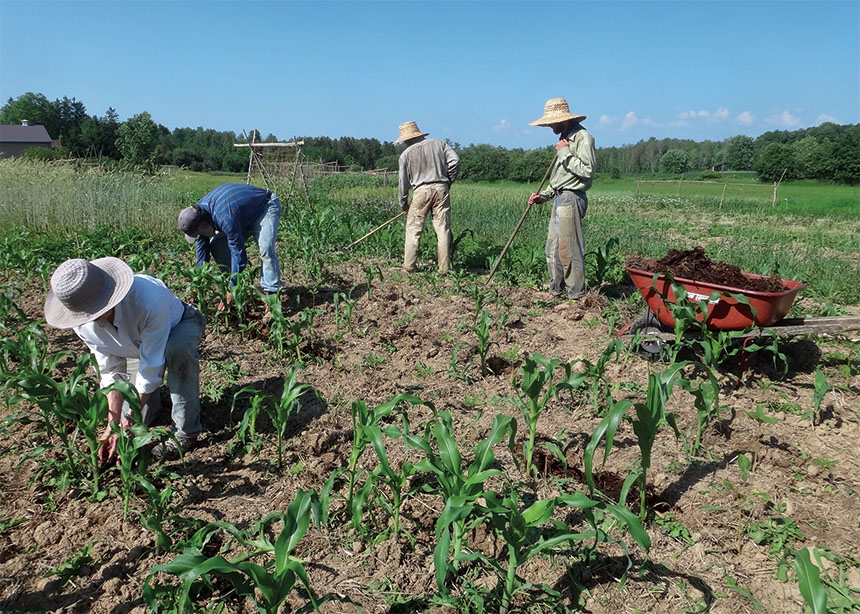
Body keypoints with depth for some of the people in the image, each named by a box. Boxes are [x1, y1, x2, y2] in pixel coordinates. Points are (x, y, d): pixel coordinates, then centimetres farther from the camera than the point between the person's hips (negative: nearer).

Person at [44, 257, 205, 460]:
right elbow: (111, 372, -16)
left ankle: (186, 431, -26)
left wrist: (129, 422, -33)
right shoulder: (84, 324, -25)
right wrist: (113, 424, -22)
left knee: (177, 348, -42)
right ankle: (149, 395, 33)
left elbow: (151, 368, -37)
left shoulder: (148, 299, -44)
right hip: (140, 339, 5)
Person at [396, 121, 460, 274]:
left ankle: (409, 267, 7)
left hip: (421, 190, -2)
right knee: (443, 229, 3)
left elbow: (404, 182, 10)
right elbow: (455, 160, 2)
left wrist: (403, 204, 20)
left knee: (413, 229, 6)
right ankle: (444, 268, 3)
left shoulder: (406, 154, 6)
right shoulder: (439, 143, 12)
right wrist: (448, 180, 14)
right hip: (441, 188, 2)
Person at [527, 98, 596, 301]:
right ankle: (555, 292, 24)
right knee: (553, 248, 13)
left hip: (571, 199, -10)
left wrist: (565, 153, -16)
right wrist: (543, 195, 15)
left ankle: (576, 297, 1)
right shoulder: (564, 138, 19)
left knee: (568, 249, -8)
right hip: (559, 198, 10)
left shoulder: (582, 137, -10)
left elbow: (587, 171, -21)